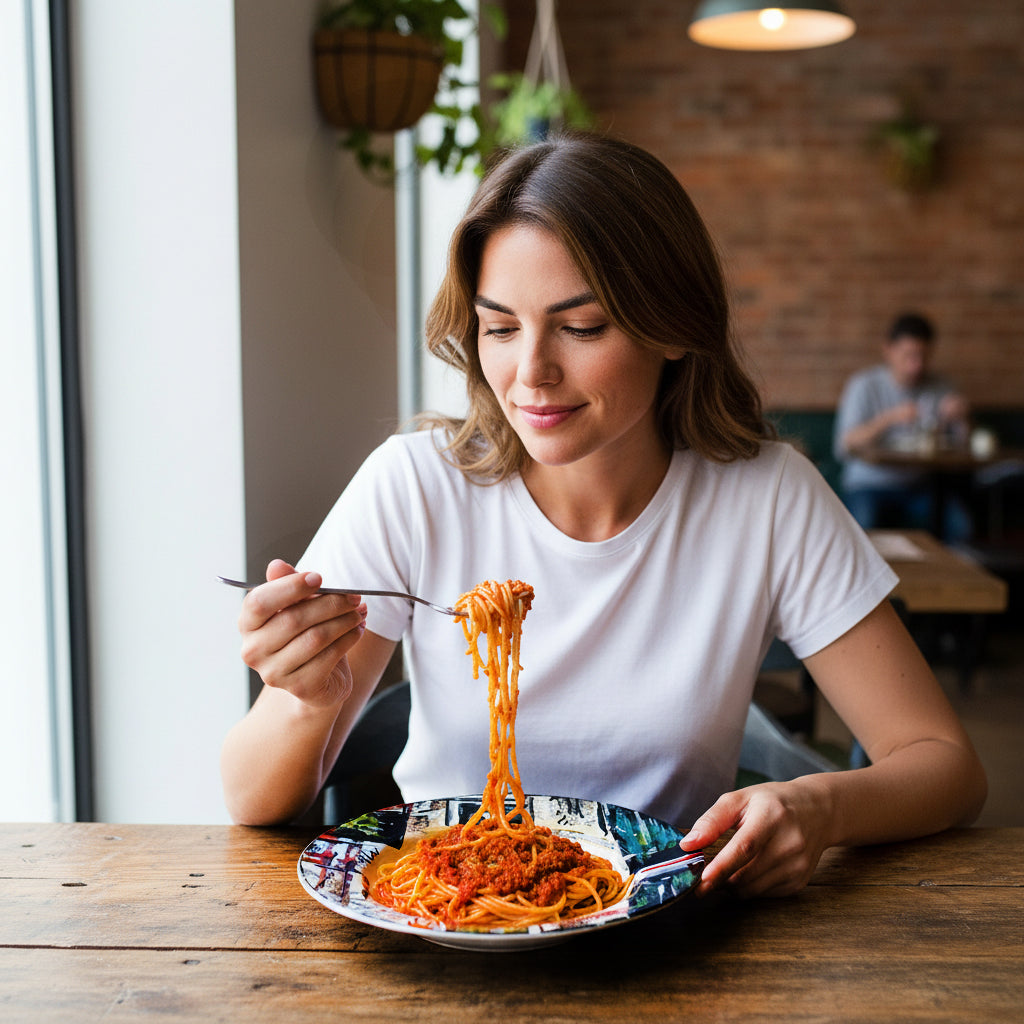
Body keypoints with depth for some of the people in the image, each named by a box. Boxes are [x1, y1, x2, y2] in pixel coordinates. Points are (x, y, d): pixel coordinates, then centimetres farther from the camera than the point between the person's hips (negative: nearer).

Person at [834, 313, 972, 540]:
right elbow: (844, 448, -13)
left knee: (960, 524, -25)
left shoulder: (941, 389, 8)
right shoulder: (864, 386, -1)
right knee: (866, 521, -35)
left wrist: (961, 417, -13)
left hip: (920, 487, 3)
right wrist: (889, 419, -25)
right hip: (870, 485, -3)